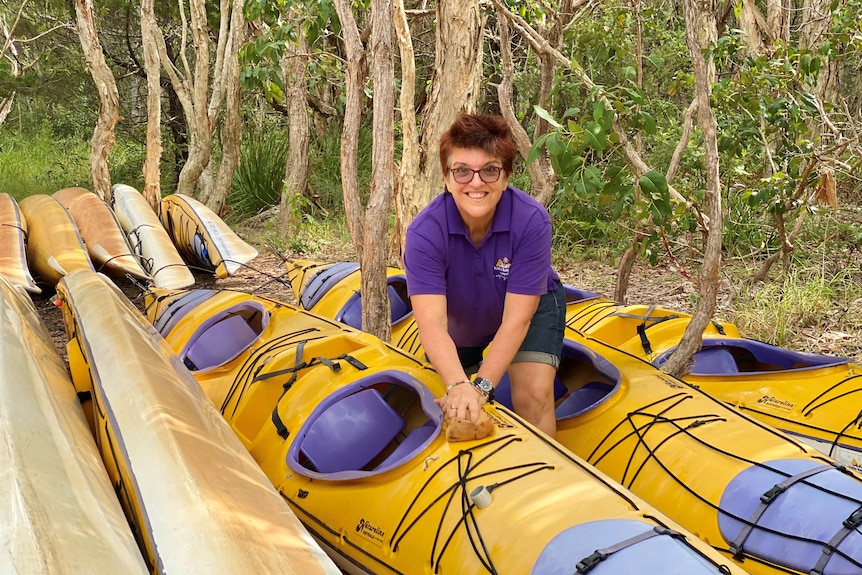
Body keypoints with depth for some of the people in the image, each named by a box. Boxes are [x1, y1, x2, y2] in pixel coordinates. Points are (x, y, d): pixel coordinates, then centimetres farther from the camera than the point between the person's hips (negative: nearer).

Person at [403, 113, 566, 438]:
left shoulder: (531, 221, -34)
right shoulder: (424, 232, -33)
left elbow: (516, 318, -34)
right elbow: (432, 320, -42)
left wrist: (481, 386, -43)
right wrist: (458, 386, -58)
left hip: (531, 305, -1)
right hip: (459, 319, 1)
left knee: (534, 395, -21)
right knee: (455, 408, 9)